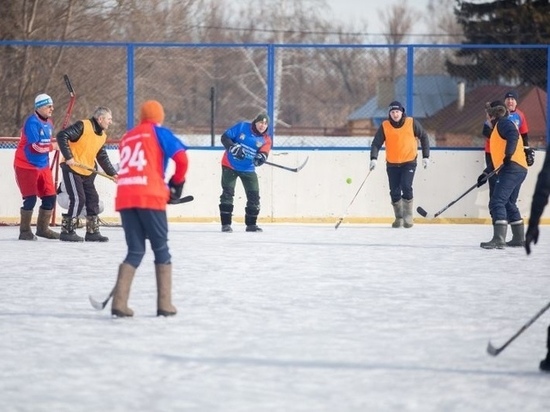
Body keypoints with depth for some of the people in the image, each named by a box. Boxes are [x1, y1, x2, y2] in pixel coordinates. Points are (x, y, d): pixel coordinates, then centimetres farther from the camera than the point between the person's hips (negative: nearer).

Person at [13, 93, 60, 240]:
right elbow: (34, 146, -25)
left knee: (50, 197, 7)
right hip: (26, 166, -8)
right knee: (30, 198, -11)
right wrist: (52, 146, -16)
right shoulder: (32, 122, -18)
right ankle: (25, 231, 1)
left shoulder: (48, 123, 10)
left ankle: (43, 228, 22)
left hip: (42, 166, 8)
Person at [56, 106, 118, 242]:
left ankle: (92, 232, 16)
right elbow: (62, 136, -22)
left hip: (87, 172, 9)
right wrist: (68, 157, -26)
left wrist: (113, 173, 10)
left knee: (93, 199, 7)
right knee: (78, 199, -13)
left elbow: (103, 158, 17)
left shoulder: (102, 135, 10)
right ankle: (67, 231, -5)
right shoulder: (83, 126, -15)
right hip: (72, 169, -9)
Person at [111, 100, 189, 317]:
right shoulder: (159, 132, 8)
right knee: (161, 249, 8)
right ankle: (164, 305, 6)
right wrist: (176, 183, 13)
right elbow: (181, 158, -4)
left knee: (135, 251, 10)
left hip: (125, 197, 5)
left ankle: (119, 303, -4)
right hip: (150, 196, -4)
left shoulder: (127, 138, 25)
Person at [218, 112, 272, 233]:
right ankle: (225, 223, -5)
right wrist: (233, 147, -25)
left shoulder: (266, 140, -2)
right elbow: (225, 137, -9)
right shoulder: (242, 127, -9)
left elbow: (264, 154, -16)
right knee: (227, 192, -8)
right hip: (230, 165, -3)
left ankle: (251, 224, 15)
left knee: (254, 195, 1)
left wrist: (261, 157, -40)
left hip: (248, 169, 3)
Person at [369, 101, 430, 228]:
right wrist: (374, 158, -23)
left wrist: (426, 156, 2)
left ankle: (408, 216, -7)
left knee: (406, 187, -18)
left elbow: (424, 137, 5)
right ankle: (399, 218, 18)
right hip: (392, 164, 2)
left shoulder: (412, 123, -6)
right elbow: (376, 143, -7)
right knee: (394, 192, 1)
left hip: (409, 162, -2)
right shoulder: (385, 126, -5)